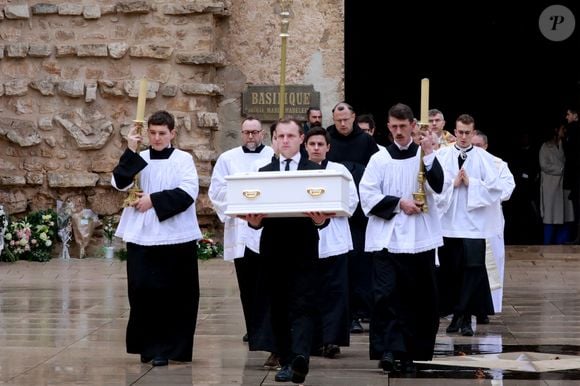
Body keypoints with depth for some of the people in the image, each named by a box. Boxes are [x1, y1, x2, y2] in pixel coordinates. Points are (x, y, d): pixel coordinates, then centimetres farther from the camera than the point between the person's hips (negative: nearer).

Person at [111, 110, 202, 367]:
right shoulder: (138, 160, 10)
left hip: (175, 236, -2)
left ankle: (166, 348, 4)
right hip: (141, 236, 3)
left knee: (173, 294, -2)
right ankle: (148, 345, 14)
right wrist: (130, 151, -13)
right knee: (142, 290, 1)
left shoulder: (183, 159, 2)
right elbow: (120, 182, -5)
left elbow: (189, 192, -11)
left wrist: (154, 200, -14)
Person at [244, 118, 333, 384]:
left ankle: (300, 358, -27)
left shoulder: (315, 171, 5)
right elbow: (257, 210, 6)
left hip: (303, 249, -3)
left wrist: (320, 220, -24)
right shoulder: (264, 172, 12)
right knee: (279, 306, 6)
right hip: (274, 249, 3)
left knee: (302, 305, -12)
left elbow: (324, 210, -1)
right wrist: (255, 221, -17)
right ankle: (286, 361, 13)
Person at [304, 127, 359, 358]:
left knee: (334, 291, -6)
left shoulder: (339, 170, 7)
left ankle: (331, 339, -6)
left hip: (333, 240, -1)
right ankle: (311, 339, 10)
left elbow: (352, 199, -1)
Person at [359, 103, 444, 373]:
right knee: (386, 295, -10)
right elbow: (367, 196, -1)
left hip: (420, 238, 1)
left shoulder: (425, 156, 6)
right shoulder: (380, 159, 5)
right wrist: (399, 203, -9)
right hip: (387, 237, -1)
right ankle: (387, 351, -11)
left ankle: (411, 351, 15)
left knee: (418, 297, 5)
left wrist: (429, 154, -16)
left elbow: (439, 185, -9)